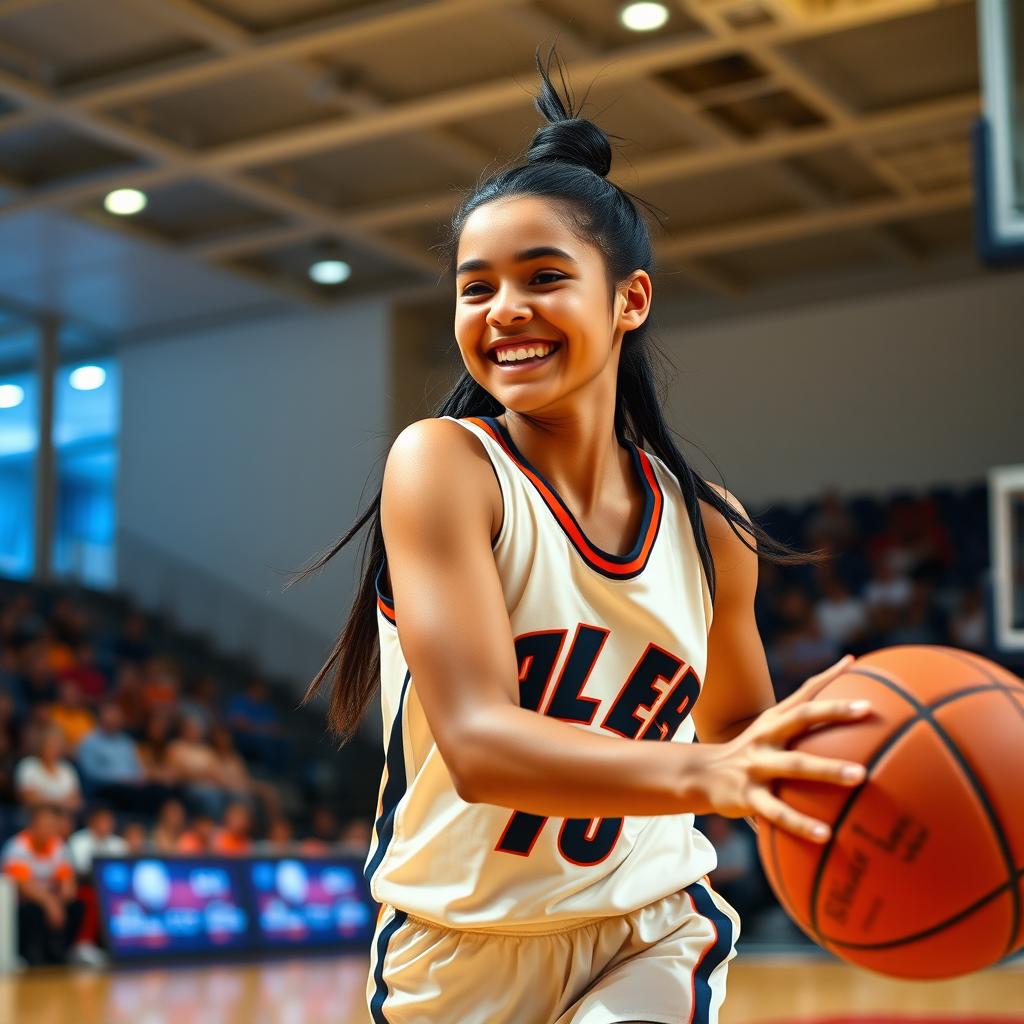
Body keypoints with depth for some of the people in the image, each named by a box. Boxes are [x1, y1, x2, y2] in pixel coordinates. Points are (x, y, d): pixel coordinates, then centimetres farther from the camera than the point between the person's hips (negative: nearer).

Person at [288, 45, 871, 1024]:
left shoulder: (708, 525, -5)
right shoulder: (441, 464, -17)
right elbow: (477, 741, -27)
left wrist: (823, 770, -12)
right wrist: (706, 776, -42)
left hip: (647, 934, 2)